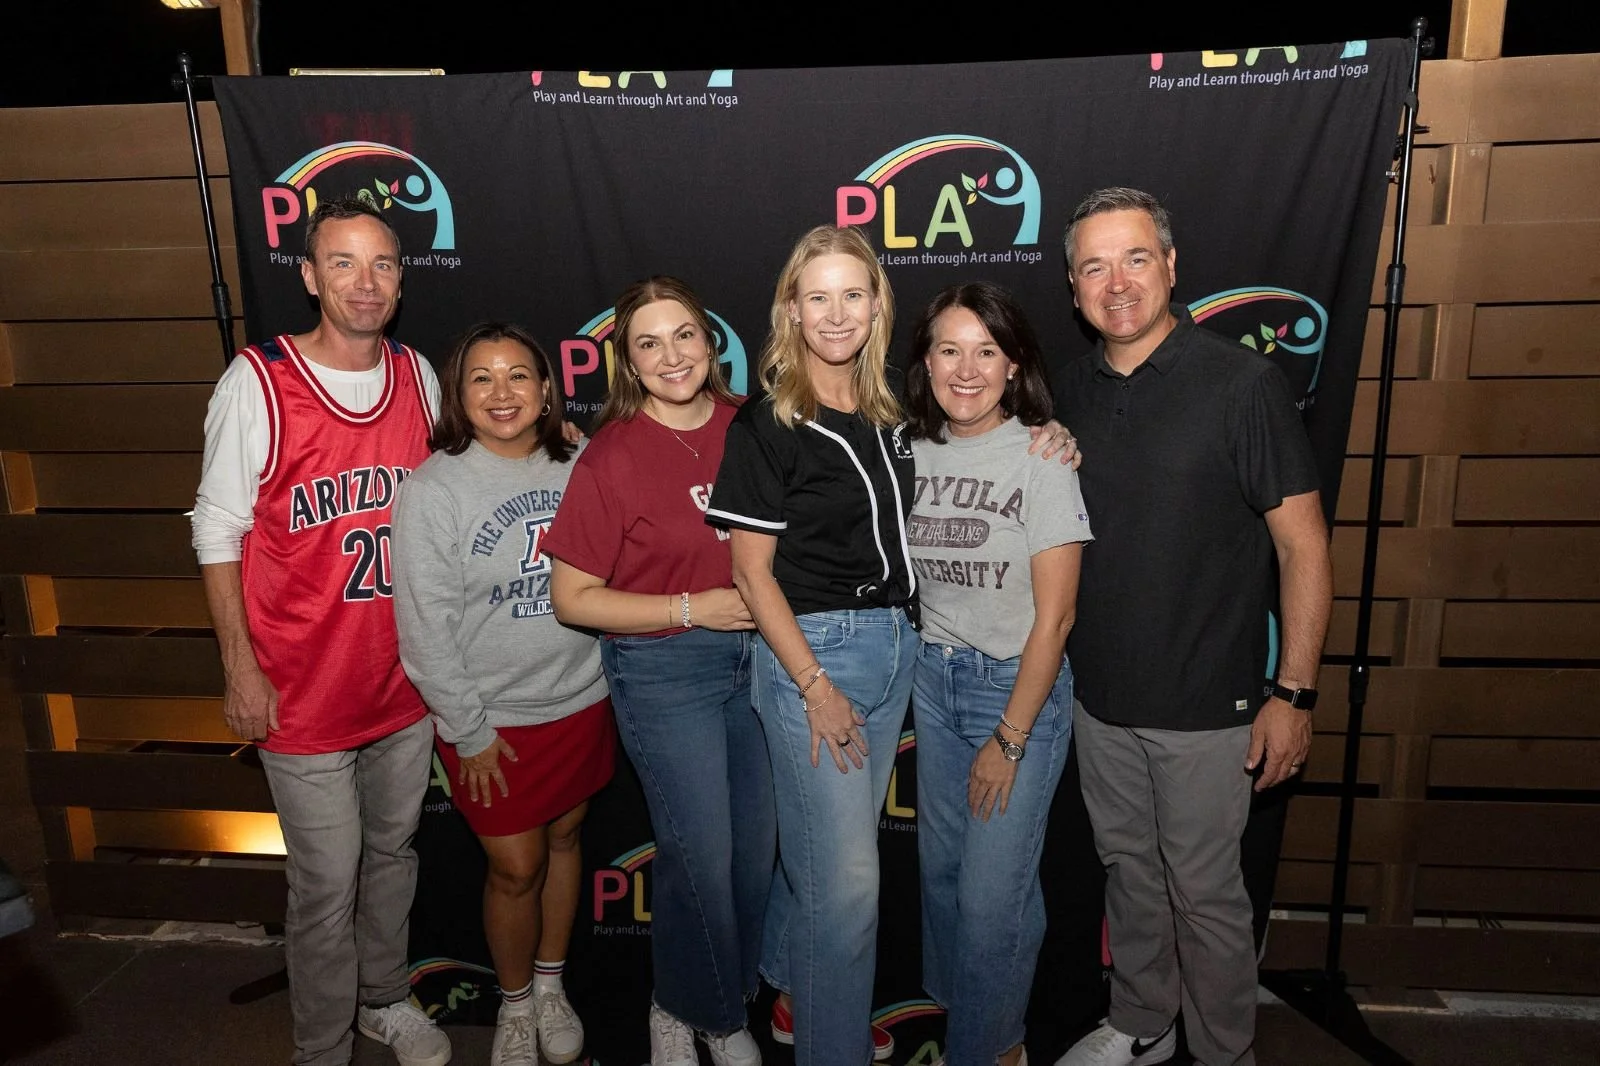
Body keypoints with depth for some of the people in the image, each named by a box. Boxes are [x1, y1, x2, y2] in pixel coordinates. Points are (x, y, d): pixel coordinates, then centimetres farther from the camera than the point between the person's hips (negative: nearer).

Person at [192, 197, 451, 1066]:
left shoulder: (419, 376, 2)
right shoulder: (256, 382, -12)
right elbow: (219, 529, -8)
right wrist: (240, 668, -10)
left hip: (406, 681, 5)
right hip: (304, 694, -4)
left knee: (393, 854, 21)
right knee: (326, 884, 7)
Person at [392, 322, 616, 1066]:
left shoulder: (575, 470, -3)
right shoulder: (433, 490, -13)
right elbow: (425, 629, -13)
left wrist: (609, 680, 4)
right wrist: (469, 731, -11)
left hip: (582, 703, 4)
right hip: (494, 721, -3)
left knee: (564, 840, 18)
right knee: (516, 867, 7)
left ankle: (552, 986, 41)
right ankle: (515, 1004, 35)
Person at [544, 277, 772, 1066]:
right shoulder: (611, 458, -15)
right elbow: (572, 598, -11)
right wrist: (692, 607, -16)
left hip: (756, 653, 5)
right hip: (662, 669, -4)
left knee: (756, 846, 14)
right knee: (701, 855, 3)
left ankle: (727, 999, 41)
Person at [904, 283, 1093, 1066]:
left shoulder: (1040, 458, -14)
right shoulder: (914, 452, 0)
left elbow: (1054, 615, -13)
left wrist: (1009, 738, -12)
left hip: (1018, 686, -4)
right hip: (934, 678, 5)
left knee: (992, 891, 1)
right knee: (940, 868, 13)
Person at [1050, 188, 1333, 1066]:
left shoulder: (1242, 383, -12)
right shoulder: (1075, 391, 3)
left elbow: (1303, 545, -11)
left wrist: (1293, 692, -13)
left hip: (1205, 704, -5)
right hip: (1099, 695, 5)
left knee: (1205, 892, 10)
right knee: (1128, 871, 20)